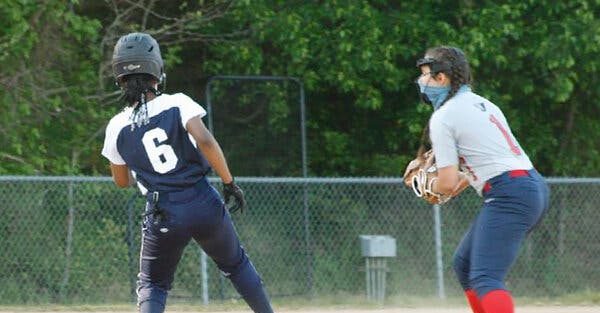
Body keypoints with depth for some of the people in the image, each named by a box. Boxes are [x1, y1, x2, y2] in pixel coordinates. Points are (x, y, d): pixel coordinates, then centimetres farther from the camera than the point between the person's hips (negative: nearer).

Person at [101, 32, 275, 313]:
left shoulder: (117, 128, 2)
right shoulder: (176, 103, -4)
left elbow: (122, 181, 15)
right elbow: (205, 141, -19)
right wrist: (229, 183, -10)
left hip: (163, 217, 0)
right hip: (204, 204, 0)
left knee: (152, 284, 16)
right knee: (236, 264, 24)